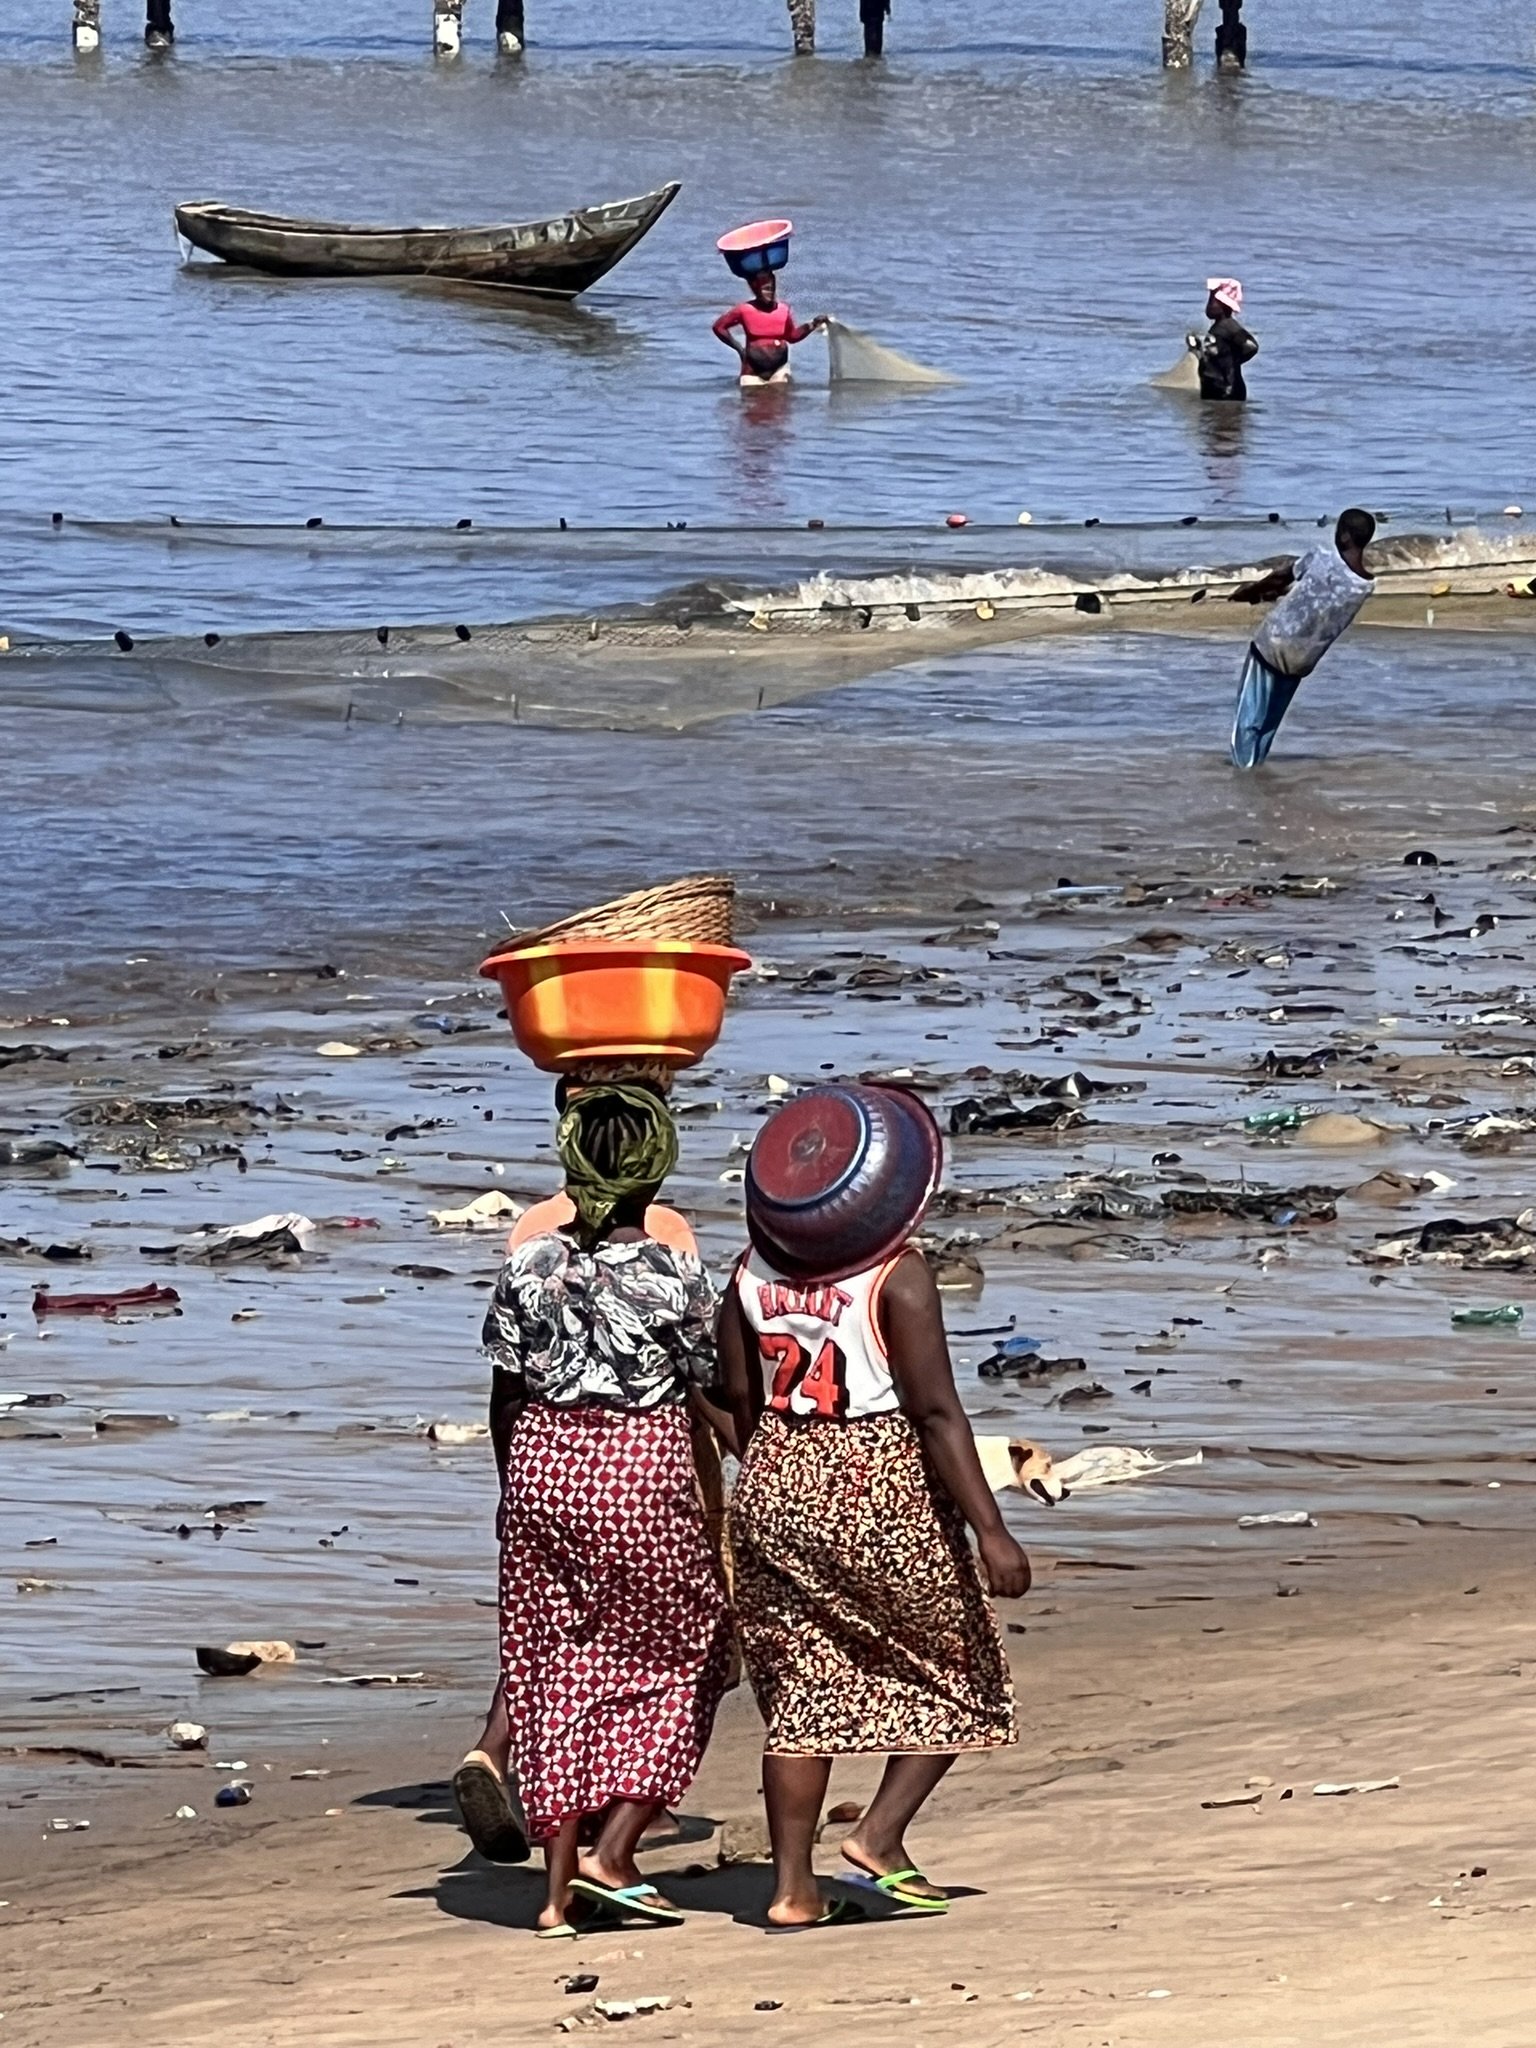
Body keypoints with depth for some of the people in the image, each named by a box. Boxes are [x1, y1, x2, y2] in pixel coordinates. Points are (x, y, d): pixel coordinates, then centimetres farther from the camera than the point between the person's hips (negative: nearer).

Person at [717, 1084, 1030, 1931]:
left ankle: (793, 1886, 7)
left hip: (776, 1488, 5)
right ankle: (878, 1839, 2)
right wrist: (990, 1532, -15)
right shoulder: (898, 1278, -15)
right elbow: (937, 1413, -17)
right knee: (957, 1674, 12)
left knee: (803, 1687, 9)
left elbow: (740, 1401, 7)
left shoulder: (753, 1274, 1)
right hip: (884, 1495, -5)